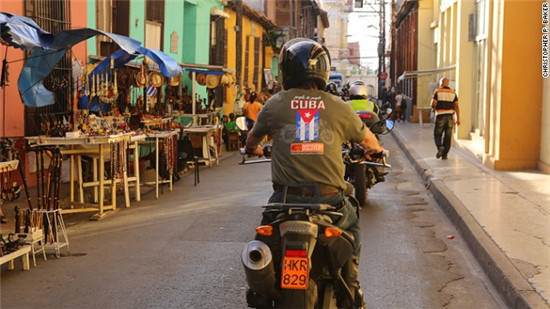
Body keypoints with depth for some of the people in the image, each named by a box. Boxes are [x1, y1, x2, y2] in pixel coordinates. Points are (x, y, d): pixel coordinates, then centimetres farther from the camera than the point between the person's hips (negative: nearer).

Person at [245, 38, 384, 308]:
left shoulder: (275, 104, 3)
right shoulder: (339, 107, 3)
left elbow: (253, 138, 22)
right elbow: (366, 139, 21)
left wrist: (253, 149, 47)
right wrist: (376, 151, 45)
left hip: (286, 198, 0)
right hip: (329, 199, 0)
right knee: (351, 226, 31)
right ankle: (351, 286, 24)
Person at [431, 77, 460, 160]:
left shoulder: (437, 92, -2)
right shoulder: (453, 93, 6)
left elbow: (433, 104, -10)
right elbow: (456, 106, 2)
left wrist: (434, 108, 14)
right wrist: (458, 119, 2)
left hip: (440, 116, -2)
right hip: (450, 116, 2)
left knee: (437, 135, 9)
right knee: (447, 137, 7)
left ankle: (440, 147, -18)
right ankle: (444, 155, 5)